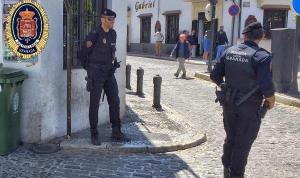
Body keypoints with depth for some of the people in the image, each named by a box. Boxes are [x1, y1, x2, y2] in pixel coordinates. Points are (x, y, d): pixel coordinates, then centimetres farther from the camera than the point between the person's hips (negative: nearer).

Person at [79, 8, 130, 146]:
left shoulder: (113, 34, 7)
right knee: (94, 104, 1)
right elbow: (83, 54, -2)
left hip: (109, 72, 6)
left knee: (115, 102, 5)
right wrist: (89, 69, 9)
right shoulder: (94, 35, -13)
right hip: (96, 73, -6)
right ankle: (94, 135, 10)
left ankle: (116, 132, 15)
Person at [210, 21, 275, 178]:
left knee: (230, 138, 22)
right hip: (249, 107, -5)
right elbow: (266, 87, -25)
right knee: (243, 143, 9)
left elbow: (215, 75, 3)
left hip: (229, 103, 5)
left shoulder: (229, 52, -1)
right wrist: (271, 101, -5)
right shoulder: (262, 56, -18)